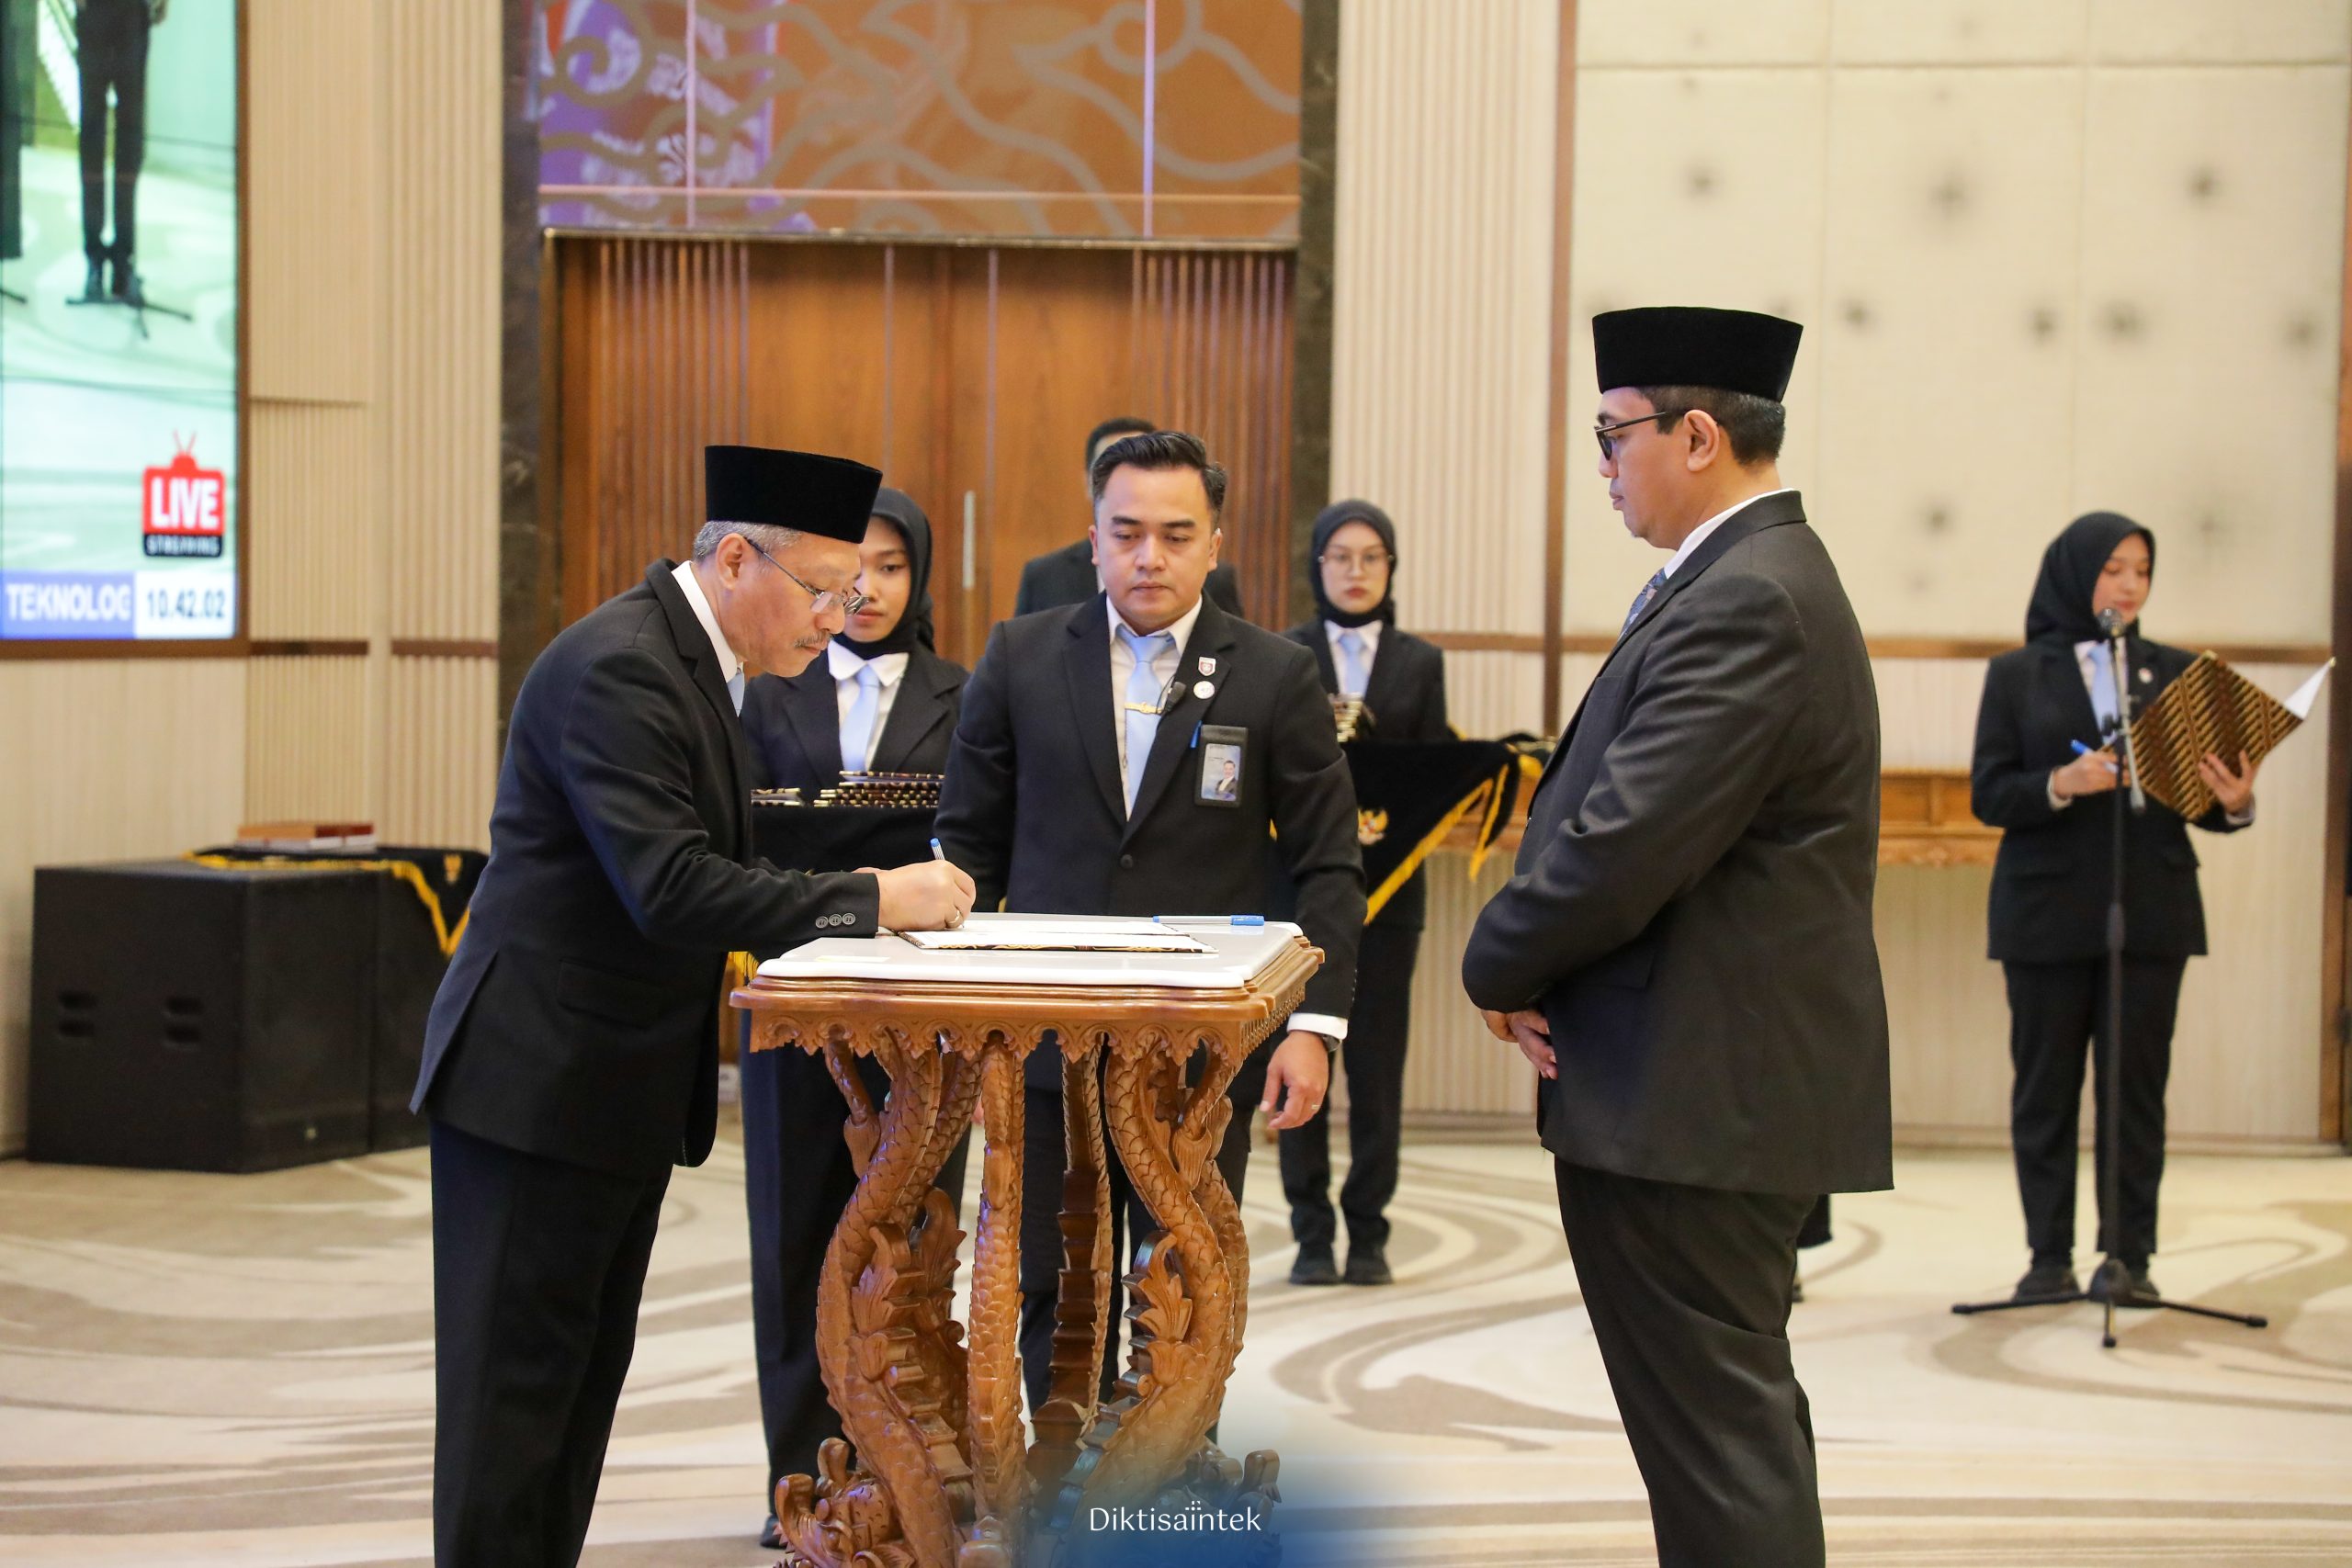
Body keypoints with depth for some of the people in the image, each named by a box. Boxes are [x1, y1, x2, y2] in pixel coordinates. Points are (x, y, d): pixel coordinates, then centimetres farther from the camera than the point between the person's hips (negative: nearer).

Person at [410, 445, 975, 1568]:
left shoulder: (686, 656, 11)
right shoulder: (617, 668, -20)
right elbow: (670, 888, -29)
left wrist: (858, 904, -1)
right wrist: (871, 900, -24)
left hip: (625, 1089, 10)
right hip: (540, 1084, -10)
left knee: (586, 1378, 14)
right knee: (519, 1384, -3)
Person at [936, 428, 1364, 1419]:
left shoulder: (1276, 677, 0)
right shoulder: (1022, 658, 3)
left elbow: (1328, 866, 1)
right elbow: (968, 842, 8)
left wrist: (1317, 1024, -8)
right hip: (1049, 1044, 1)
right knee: (1055, 1300, 9)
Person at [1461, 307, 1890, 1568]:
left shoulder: (1744, 606, -19)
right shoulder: (1761, 576, 15)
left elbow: (1626, 842, -24)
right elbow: (1622, 810, 15)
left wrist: (1500, 967, -7)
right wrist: (1535, 967, 0)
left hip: (1694, 1099, -11)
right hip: (1728, 1085, 11)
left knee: (1715, 1431, -5)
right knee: (1733, 1419, 19)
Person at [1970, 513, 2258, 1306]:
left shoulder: (2173, 671, 10)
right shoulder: (2016, 675, 5)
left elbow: (2200, 796, 7)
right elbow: (1987, 794, -2)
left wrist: (2233, 803, -16)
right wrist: (2060, 785, -20)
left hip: (2151, 912, 1)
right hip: (2048, 912, -1)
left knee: (2138, 1085, 0)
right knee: (2045, 1085, 2)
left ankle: (2129, 1255, 6)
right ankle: (2049, 1256, 9)